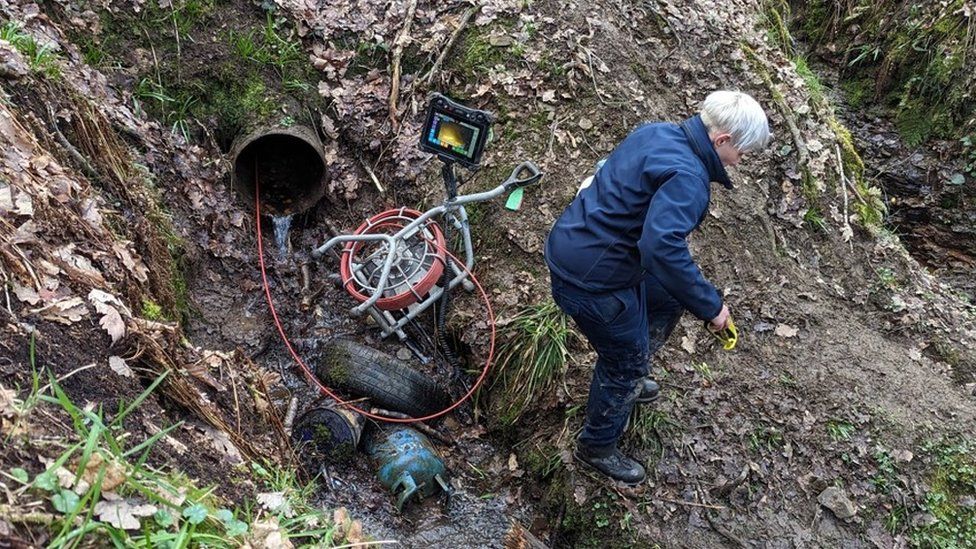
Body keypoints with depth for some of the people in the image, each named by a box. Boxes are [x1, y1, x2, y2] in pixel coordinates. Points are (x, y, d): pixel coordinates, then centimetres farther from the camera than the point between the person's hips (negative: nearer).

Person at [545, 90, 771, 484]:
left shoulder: (657, 132, 3)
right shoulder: (686, 178, -25)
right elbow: (663, 247, -39)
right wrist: (709, 306, -27)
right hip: (591, 281, -10)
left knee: (668, 299, 28)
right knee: (626, 363, 11)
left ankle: (625, 378, 48)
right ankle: (597, 448, 35)